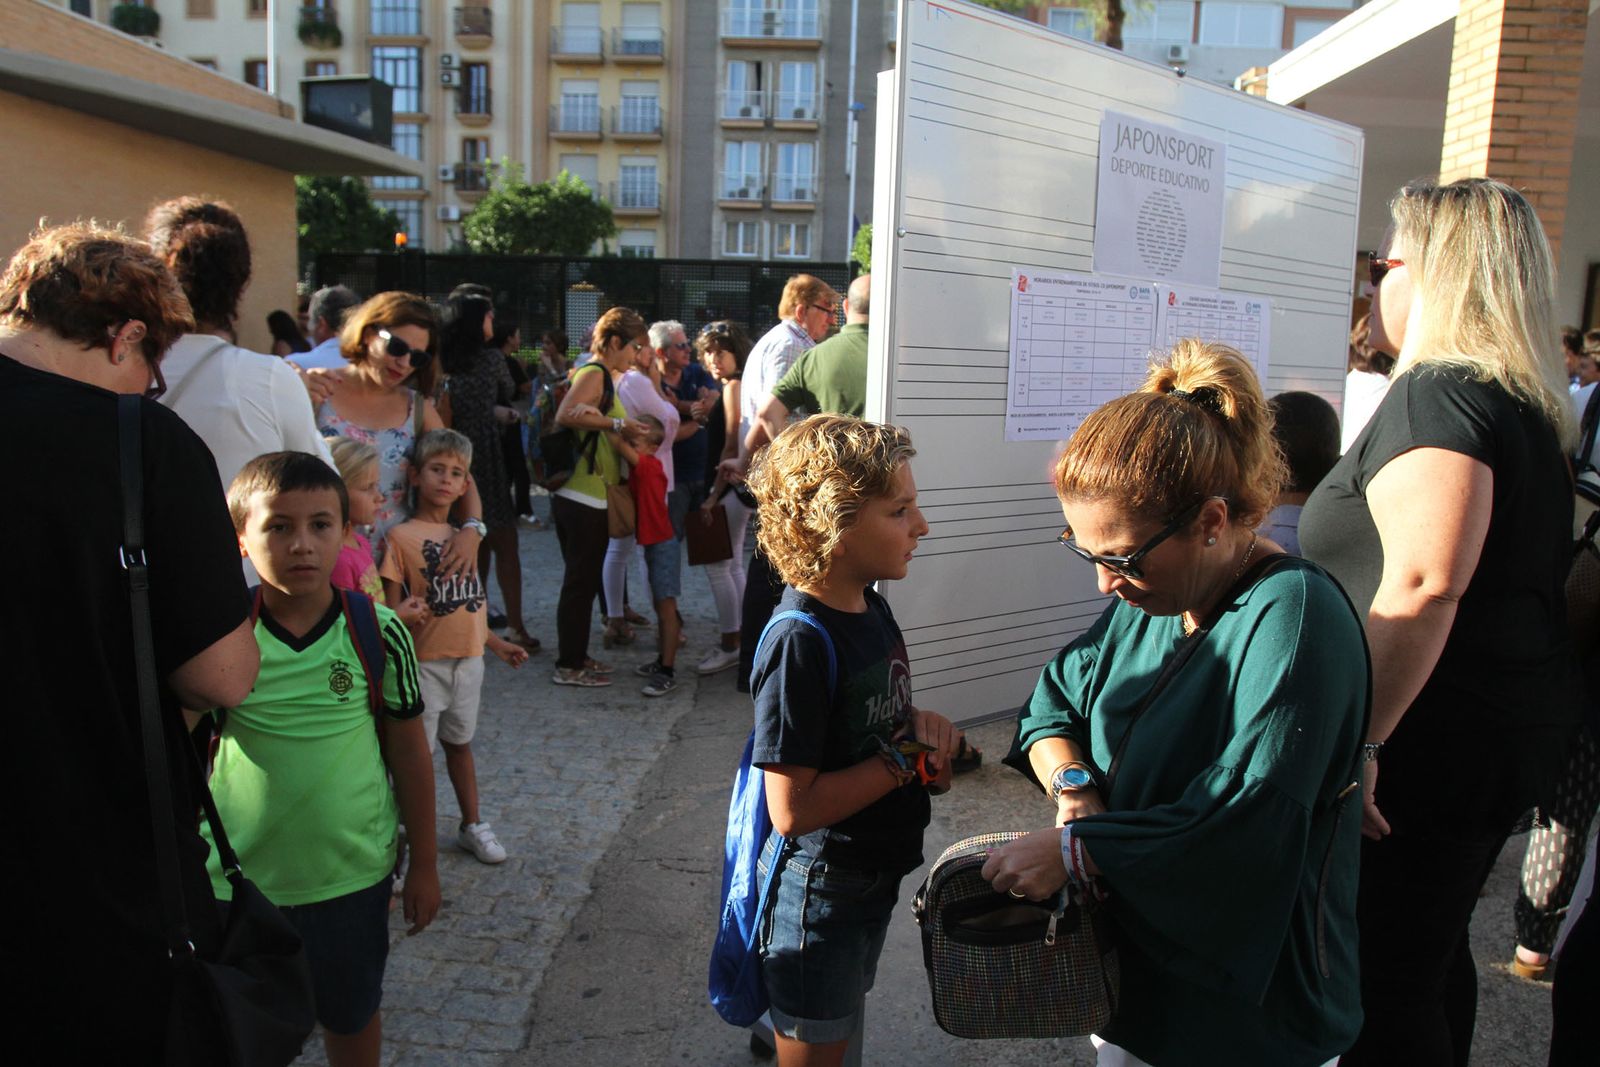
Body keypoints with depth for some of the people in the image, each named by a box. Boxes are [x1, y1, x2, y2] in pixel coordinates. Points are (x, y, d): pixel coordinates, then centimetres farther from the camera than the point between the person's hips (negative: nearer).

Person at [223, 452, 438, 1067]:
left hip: (352, 871, 0)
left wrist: (424, 865, 2)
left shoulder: (378, 632, -11)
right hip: (239, 873, 1)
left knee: (350, 1015, 20)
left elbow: (408, 751, -2)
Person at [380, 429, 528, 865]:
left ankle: (472, 825, 34)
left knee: (460, 742, 20)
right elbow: (391, 611, -14)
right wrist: (403, 617, -35)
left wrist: (494, 642, 20)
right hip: (424, 663, -6)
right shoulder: (402, 537, -12)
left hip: (468, 660, 6)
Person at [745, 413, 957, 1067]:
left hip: (875, 874, 8)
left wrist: (921, 722, -7)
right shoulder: (799, 643, -29)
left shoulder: (872, 608, -3)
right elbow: (793, 810, -29)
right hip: (819, 892, -8)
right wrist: (905, 759, -22)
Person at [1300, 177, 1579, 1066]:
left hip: (1434, 744, -10)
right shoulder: (1527, 407, 13)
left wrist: (1360, 741, -26)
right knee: (1436, 953, 24)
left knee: (1387, 988, 2)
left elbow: (1422, 586, -30)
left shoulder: (1436, 396, -18)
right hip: (1513, 733, 10)